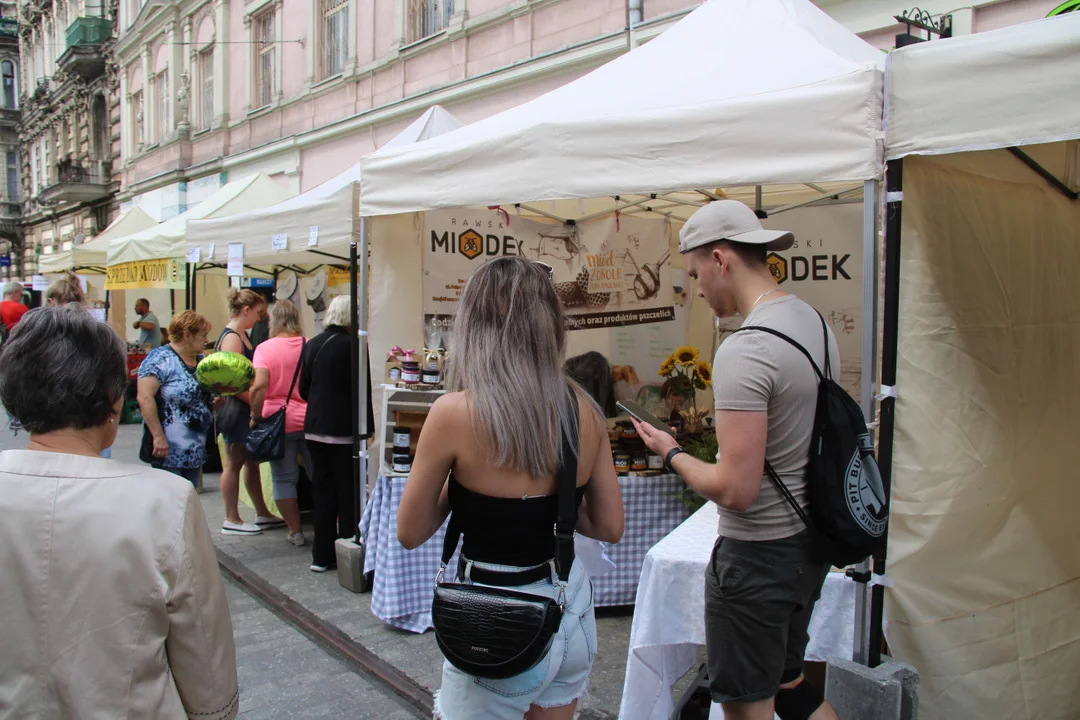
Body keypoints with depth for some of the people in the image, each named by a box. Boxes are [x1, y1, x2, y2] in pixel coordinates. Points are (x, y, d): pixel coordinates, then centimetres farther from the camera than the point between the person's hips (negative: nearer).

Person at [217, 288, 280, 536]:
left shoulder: (242, 334, 14)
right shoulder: (231, 338, -17)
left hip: (247, 409, 10)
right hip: (235, 407, -10)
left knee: (252, 460, 14)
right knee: (234, 463, 0)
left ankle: (262, 514, 23)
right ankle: (231, 520, 10)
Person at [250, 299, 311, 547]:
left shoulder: (265, 349, -6)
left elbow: (259, 386, -16)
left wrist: (255, 416, -5)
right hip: (311, 421, 2)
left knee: (284, 478, 8)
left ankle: (296, 531, 14)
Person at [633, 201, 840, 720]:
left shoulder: (743, 351, -25)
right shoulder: (815, 322, 4)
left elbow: (736, 490, -27)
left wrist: (671, 452, -10)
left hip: (756, 557, -9)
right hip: (809, 542, 9)